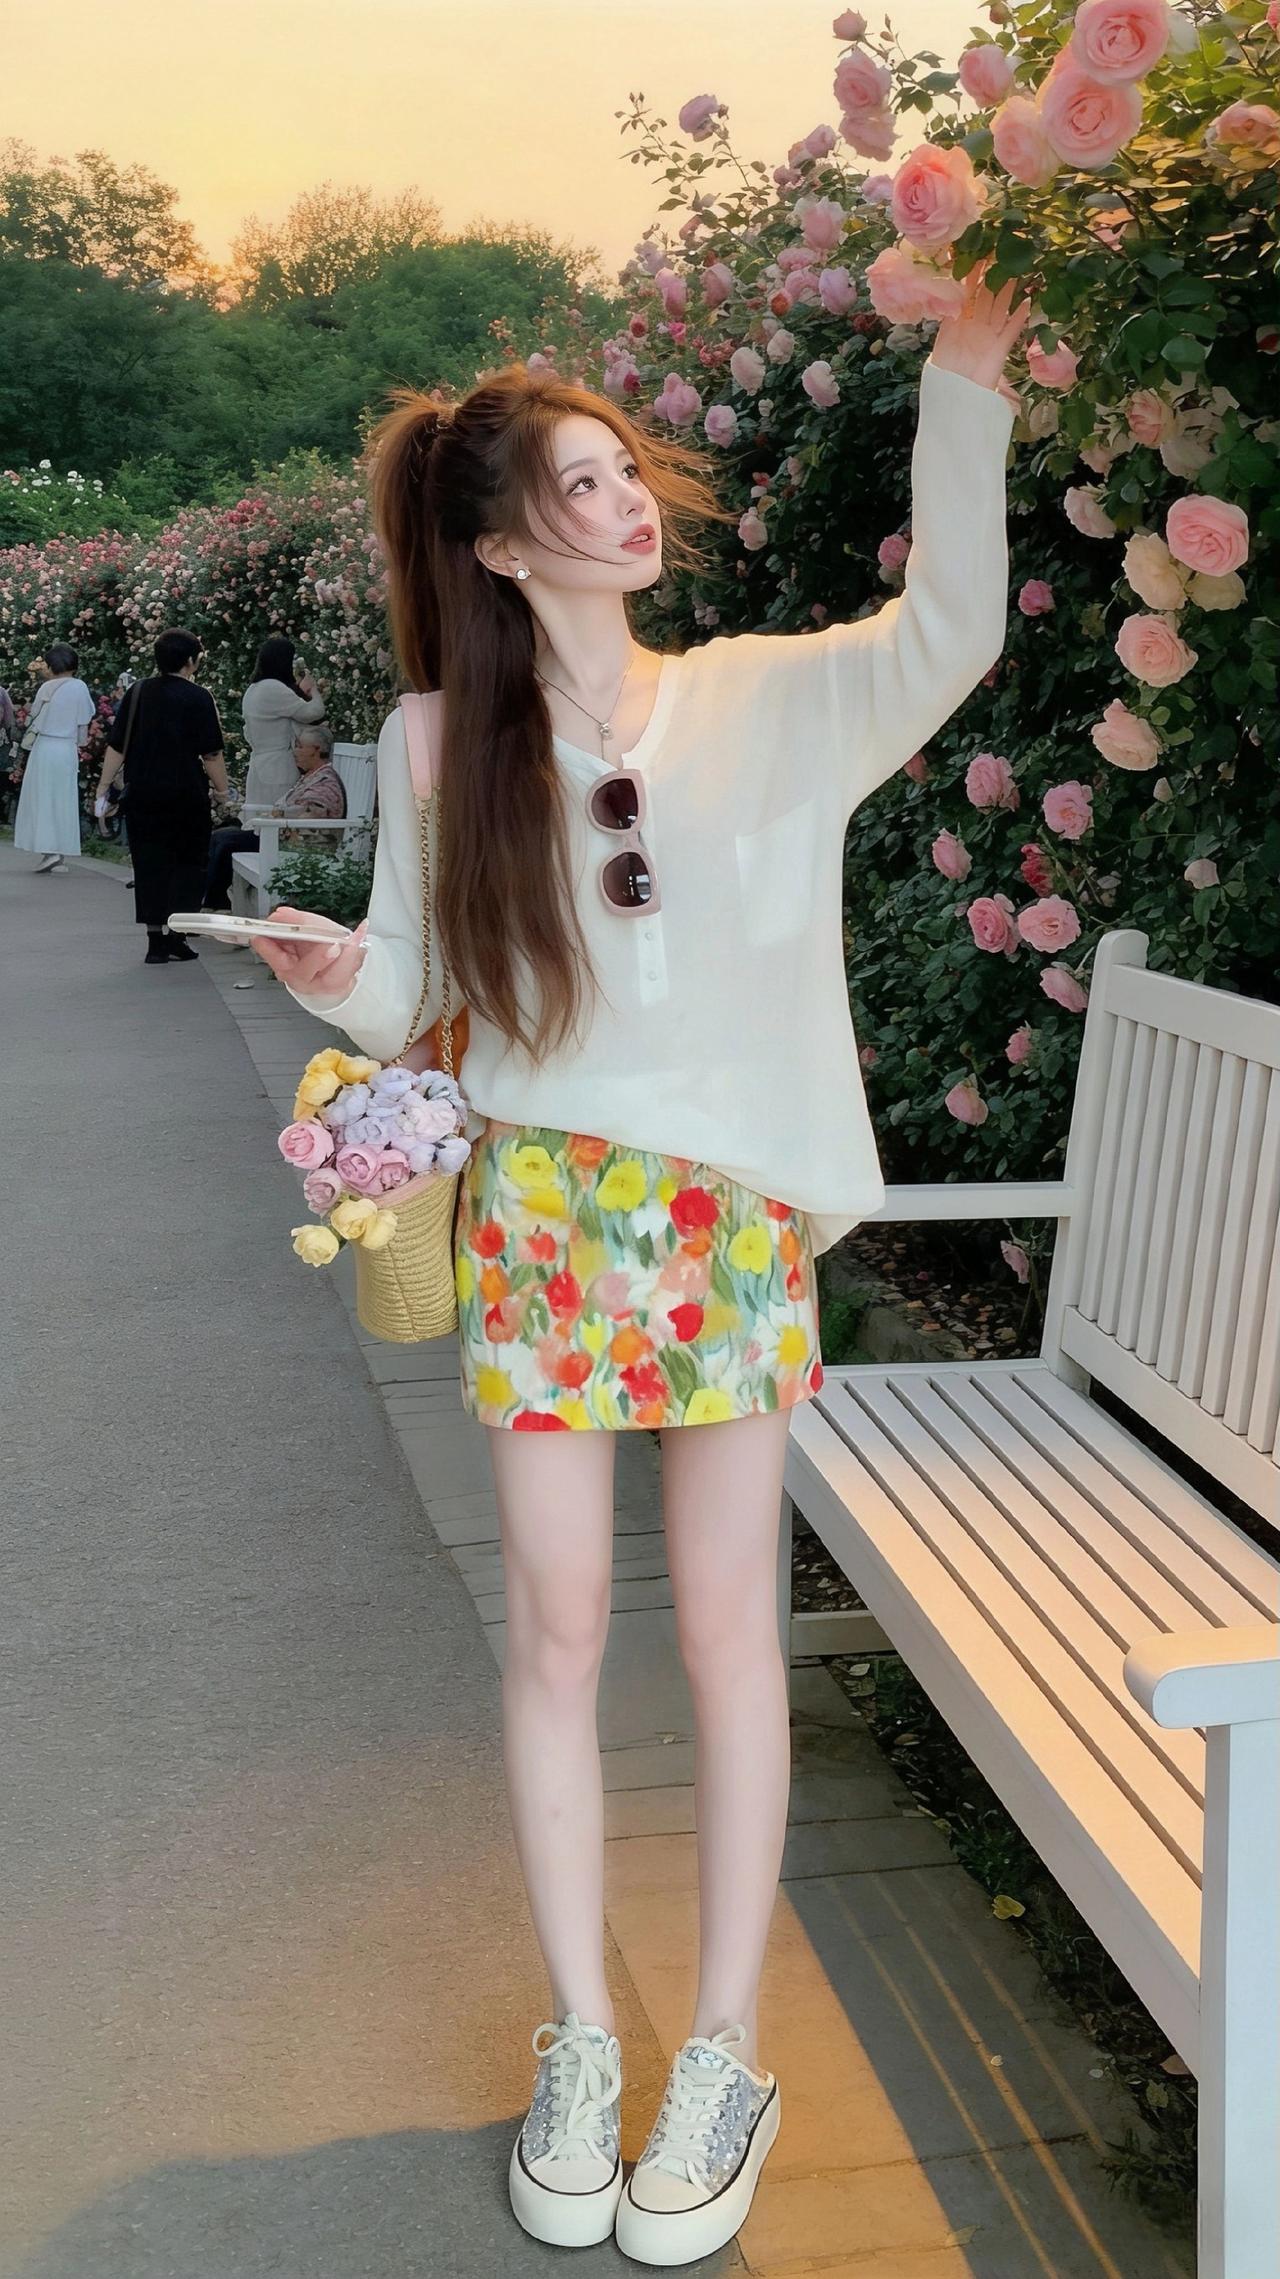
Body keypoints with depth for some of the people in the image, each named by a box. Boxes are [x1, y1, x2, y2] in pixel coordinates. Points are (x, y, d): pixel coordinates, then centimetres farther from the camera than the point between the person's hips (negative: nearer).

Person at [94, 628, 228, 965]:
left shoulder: (136, 693, 4)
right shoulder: (198, 698, -7)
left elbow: (116, 747, 4)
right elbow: (211, 754, -9)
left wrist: (103, 789, 9)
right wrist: (223, 791, 1)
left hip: (142, 795, 4)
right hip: (186, 795, -3)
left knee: (149, 865, 9)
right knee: (188, 862, 9)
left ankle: (156, 942, 9)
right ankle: (174, 935, 2)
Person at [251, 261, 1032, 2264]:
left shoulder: (762, 701, 4)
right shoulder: (440, 745, 5)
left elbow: (952, 629, -6)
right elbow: (415, 987, 6)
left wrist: (963, 390, -10)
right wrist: (340, 980, -16)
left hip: (734, 1212, 0)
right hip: (535, 1212, 1)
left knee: (728, 1631, 5)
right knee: (556, 1631, 6)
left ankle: (725, 2059, 21)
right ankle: (581, 2041, 26)